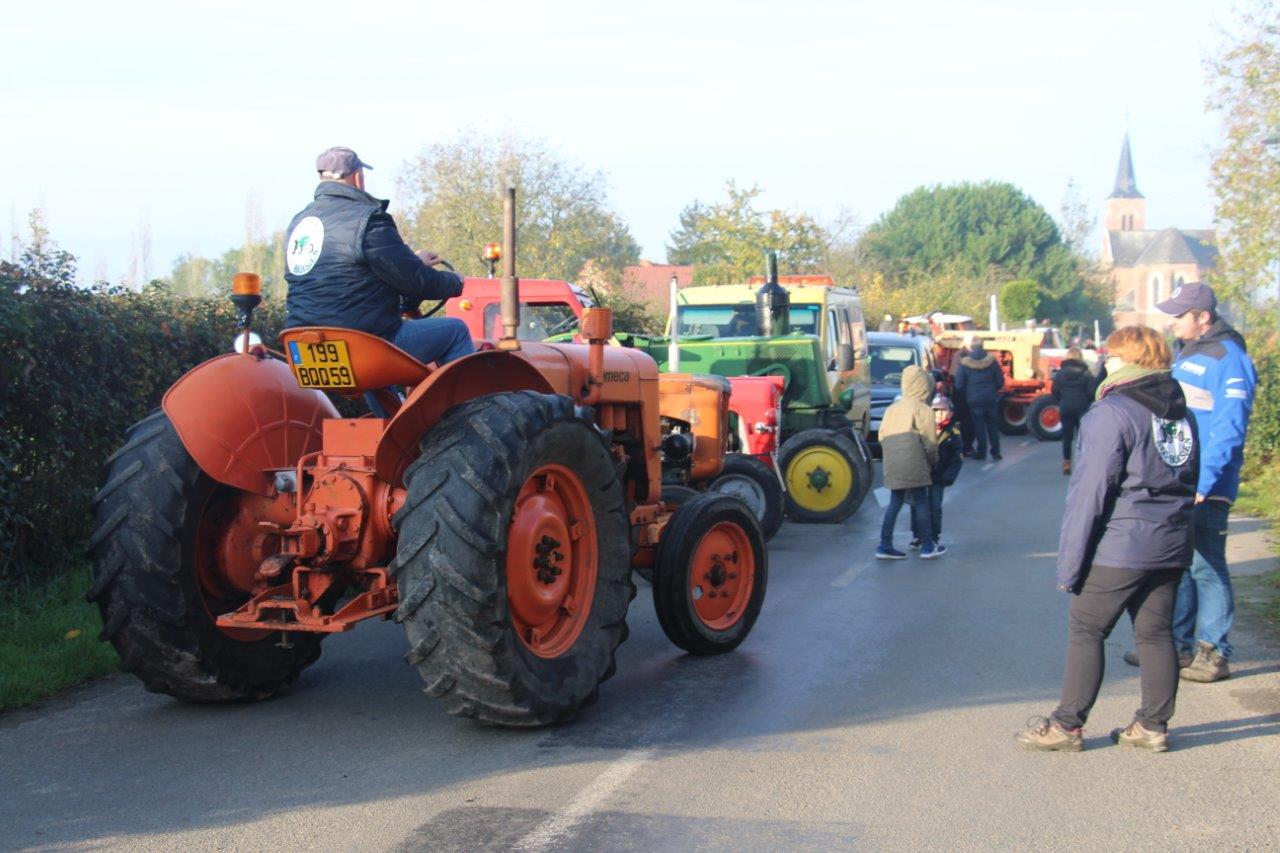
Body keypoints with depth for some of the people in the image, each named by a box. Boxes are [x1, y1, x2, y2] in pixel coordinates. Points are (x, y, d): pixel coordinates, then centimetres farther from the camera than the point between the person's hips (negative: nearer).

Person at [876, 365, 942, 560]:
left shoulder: (892, 409, 13)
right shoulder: (923, 410, -7)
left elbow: (882, 437, 13)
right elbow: (930, 442, -7)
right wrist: (933, 461, 10)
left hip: (892, 466, 6)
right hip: (914, 465, -6)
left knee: (895, 503, 12)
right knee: (921, 503, 5)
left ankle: (885, 546, 9)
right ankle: (928, 546, 11)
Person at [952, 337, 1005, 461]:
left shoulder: (964, 364, -10)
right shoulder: (992, 361, -5)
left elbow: (958, 385, -7)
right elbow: (1000, 381, 0)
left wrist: (965, 395, 11)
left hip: (974, 400, -2)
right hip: (990, 399, 2)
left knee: (979, 426, 7)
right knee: (992, 425, 12)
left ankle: (981, 452, 9)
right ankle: (995, 452, 13)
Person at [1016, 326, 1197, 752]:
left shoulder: (1112, 413, -13)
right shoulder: (1181, 411, 11)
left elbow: (1090, 492, -14)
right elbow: (1188, 480, 18)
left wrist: (1070, 562, -11)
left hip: (1120, 547, -7)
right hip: (1173, 547, 7)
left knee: (1085, 631, 2)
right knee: (1156, 633, 13)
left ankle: (1067, 725, 6)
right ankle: (1153, 725, 18)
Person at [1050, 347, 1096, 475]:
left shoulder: (1060, 373, 2)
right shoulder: (1085, 373, -4)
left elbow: (1054, 391, 1)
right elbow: (1091, 391, -8)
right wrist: (1088, 402, 9)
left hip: (1065, 408, 2)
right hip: (1082, 407, -1)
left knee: (1067, 437, 6)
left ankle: (1066, 464, 2)